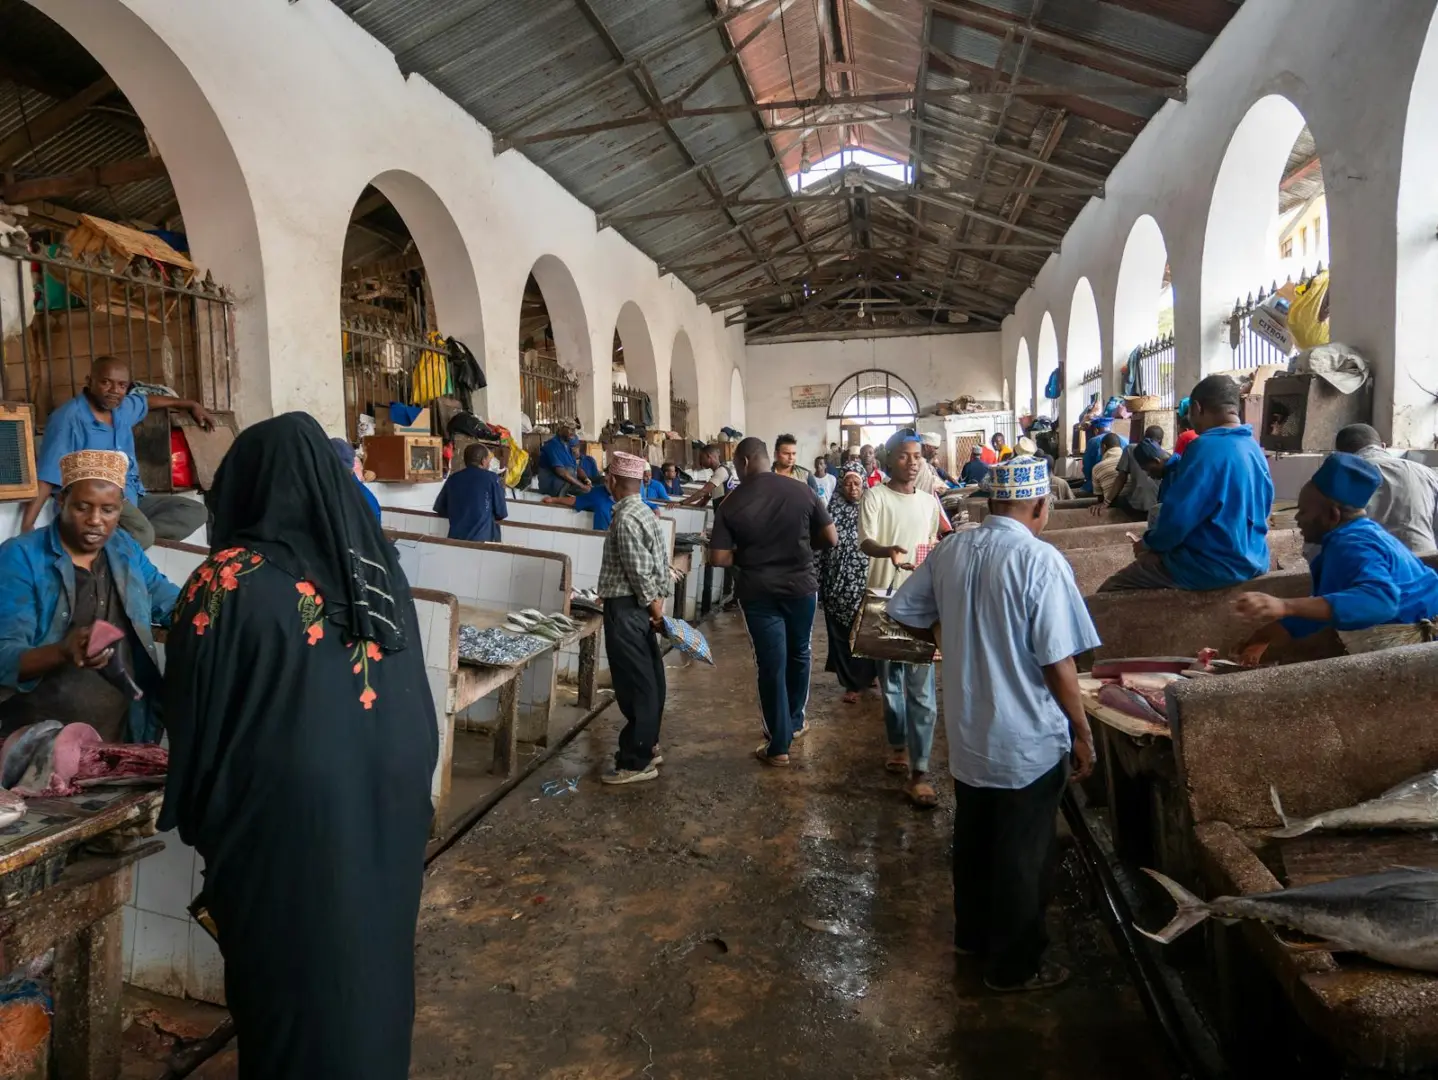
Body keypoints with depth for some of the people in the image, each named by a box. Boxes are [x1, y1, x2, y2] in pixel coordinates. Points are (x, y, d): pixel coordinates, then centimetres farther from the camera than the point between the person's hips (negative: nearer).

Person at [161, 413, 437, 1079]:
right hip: (387, 795, 5)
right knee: (371, 956, 22)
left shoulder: (226, 583, -16)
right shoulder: (379, 562, -3)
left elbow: (193, 714, -7)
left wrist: (196, 814, 9)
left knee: (290, 970, 15)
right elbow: (413, 691, 4)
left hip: (282, 807, -4)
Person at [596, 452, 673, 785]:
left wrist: (653, 604, -11)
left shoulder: (625, 518, -18)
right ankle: (648, 747, 26)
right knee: (648, 680, 15)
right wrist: (657, 601, 11)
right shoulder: (646, 513, 12)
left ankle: (636, 762, 2)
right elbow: (660, 564, 12)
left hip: (626, 609, -10)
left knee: (634, 684, -4)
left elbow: (639, 571, -20)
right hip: (642, 608, 10)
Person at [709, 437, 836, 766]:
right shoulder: (802, 491, -6)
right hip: (801, 586, 2)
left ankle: (778, 746, 12)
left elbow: (719, 558, -12)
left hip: (758, 592, -2)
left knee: (771, 664, 6)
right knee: (798, 654, 22)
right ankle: (795, 722, 37)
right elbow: (831, 539, -2)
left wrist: (746, 555, 7)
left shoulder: (731, 504, -9)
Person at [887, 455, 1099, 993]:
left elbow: (902, 611, 6)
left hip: (966, 733, 6)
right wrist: (1083, 734, -8)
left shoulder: (949, 550, -4)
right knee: (1022, 857, 12)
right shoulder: (1041, 560, -22)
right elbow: (1057, 663, -20)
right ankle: (1014, 965, 29)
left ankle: (972, 933, 43)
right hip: (1028, 741, -6)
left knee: (972, 839, 24)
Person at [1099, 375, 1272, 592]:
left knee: (1109, 591, -1)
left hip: (1213, 566, -9)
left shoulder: (1208, 447, -20)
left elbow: (1178, 516, -22)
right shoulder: (1254, 448, 7)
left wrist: (1149, 543, -2)